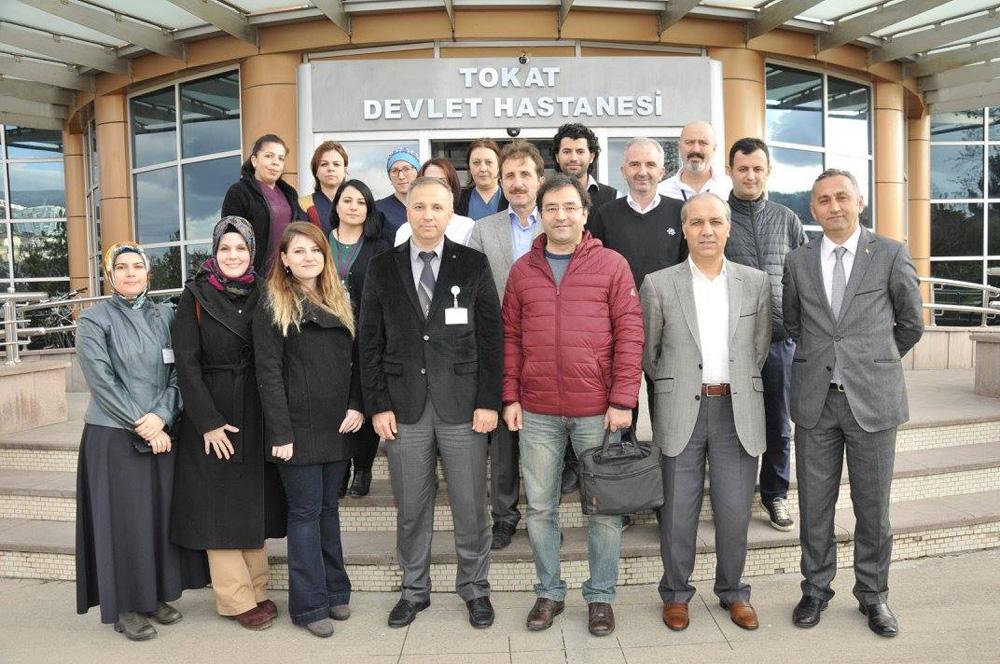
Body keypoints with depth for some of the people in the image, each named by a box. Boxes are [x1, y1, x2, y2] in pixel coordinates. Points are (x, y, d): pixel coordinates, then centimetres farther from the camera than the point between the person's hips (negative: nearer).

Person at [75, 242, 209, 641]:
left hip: (162, 433, 4)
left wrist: (161, 416, -12)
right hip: (113, 438, -4)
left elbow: (177, 374, 3)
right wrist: (142, 425, -13)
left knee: (161, 514, 8)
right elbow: (102, 381, -10)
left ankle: (156, 596, 23)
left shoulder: (164, 316, 8)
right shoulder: (94, 320, -3)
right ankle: (127, 607, 14)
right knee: (125, 520, 1)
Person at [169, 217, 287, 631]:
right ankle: (236, 599, 13)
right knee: (219, 503, 3)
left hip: (256, 413, 3)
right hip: (211, 414, -3)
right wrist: (209, 422, -14)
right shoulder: (196, 295, -4)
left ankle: (256, 589, 22)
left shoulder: (262, 295, 4)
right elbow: (186, 362, -9)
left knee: (254, 501, 10)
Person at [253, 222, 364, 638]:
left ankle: (335, 592, 25)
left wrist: (357, 406, -3)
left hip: (337, 428, 5)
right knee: (306, 513, 2)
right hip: (298, 429, -5)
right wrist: (280, 432, -15)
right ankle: (309, 604, 12)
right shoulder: (272, 308, -3)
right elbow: (269, 373, -9)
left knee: (328, 509, 14)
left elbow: (355, 361, 12)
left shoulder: (340, 303, 12)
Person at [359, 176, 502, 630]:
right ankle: (414, 589, 29)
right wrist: (378, 404, -1)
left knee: (470, 506, 8)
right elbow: (371, 343, 5)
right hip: (404, 406, 1)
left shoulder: (474, 264, 2)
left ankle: (474, 588, 27)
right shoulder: (382, 269, 5)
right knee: (411, 508, 11)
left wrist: (488, 401, -5)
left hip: (462, 405, -1)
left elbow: (491, 337, 0)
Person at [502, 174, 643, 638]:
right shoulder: (522, 270, 8)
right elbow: (511, 337, 9)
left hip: (597, 411, -2)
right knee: (540, 507, 11)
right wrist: (510, 396, 2)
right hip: (537, 412, 2)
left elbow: (629, 335, -4)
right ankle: (549, 592, 27)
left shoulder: (612, 265, 0)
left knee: (604, 509, 7)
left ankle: (600, 596, 24)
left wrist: (622, 400, -10)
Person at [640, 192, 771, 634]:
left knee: (734, 510, 7)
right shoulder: (658, 285, -2)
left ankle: (732, 591, 28)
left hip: (737, 411, 2)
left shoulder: (756, 283, 4)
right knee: (678, 510, 7)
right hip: (681, 412, -1)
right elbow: (647, 351, 7)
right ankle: (676, 593, 25)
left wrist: (736, 384, 13)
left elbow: (760, 348, 13)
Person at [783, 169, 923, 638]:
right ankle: (815, 590, 25)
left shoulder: (891, 255, 0)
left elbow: (911, 323, 9)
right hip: (815, 400, 2)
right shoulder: (797, 262, 6)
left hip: (873, 399, -1)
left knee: (873, 506, 8)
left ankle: (873, 594, 26)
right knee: (814, 504, 9)